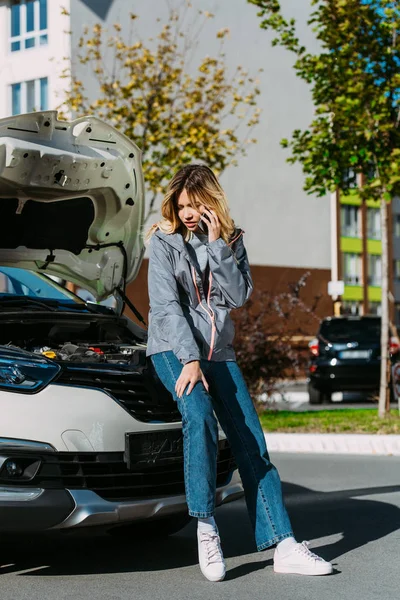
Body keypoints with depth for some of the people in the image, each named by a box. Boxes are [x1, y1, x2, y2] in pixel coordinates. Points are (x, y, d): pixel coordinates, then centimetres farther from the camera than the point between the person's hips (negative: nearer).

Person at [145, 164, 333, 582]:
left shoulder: (230, 240, 7)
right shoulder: (163, 241, -4)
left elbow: (238, 296, -5)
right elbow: (167, 306, -12)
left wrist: (218, 247, -15)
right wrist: (190, 359, -21)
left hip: (218, 351, 4)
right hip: (173, 348, -4)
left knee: (252, 442, -5)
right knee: (199, 415, -33)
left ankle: (283, 546, -6)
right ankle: (206, 527, -26)